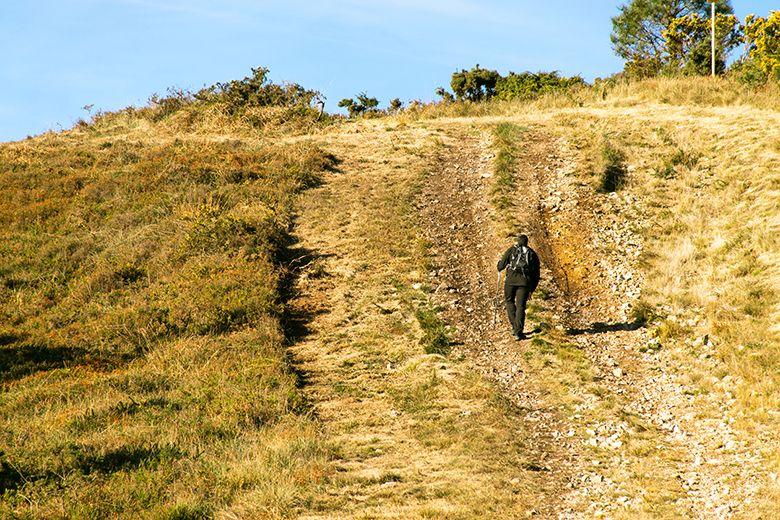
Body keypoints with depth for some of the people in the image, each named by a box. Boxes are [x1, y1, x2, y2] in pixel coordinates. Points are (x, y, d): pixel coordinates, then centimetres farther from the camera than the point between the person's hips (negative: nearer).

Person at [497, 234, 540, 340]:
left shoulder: (512, 250, 11)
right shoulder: (533, 254, 19)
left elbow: (501, 265, 7)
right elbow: (536, 275, 18)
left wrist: (499, 266, 32)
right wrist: (531, 290, 23)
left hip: (511, 279, -1)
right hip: (525, 282, 1)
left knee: (509, 301, 20)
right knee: (520, 306, 2)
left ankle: (515, 327, 10)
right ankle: (518, 332, -9)